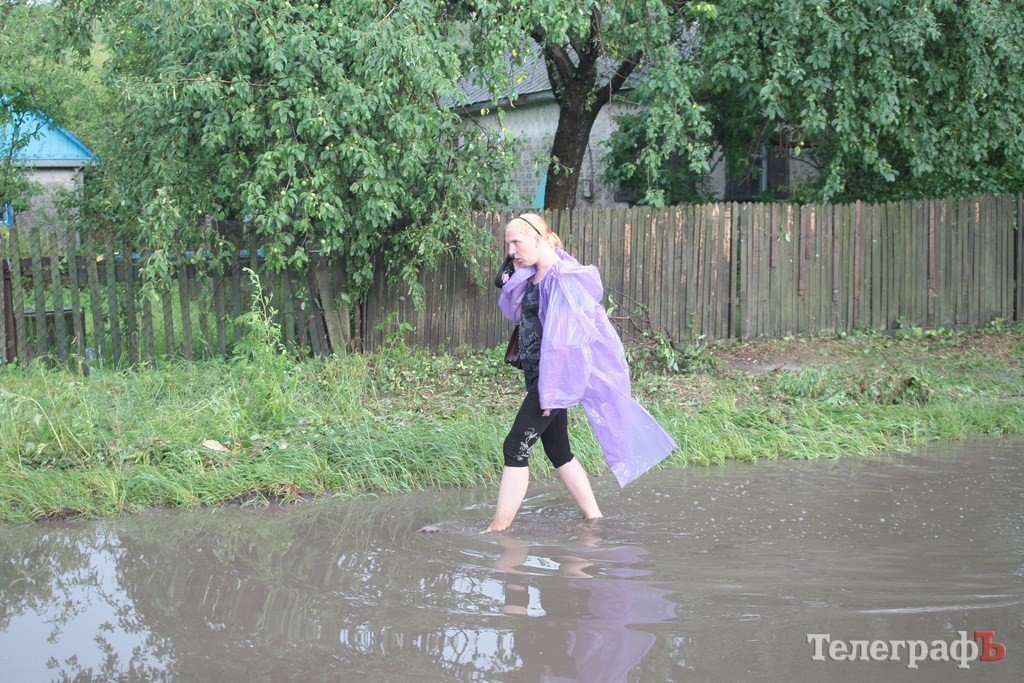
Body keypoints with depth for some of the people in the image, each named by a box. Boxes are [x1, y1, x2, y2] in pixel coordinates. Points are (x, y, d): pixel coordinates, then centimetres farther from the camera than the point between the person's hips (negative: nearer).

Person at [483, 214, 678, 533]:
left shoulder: (561, 279, -17)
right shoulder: (533, 276, 12)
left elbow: (564, 337, -20)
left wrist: (552, 389, -22)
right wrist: (510, 283, 0)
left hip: (553, 375, -10)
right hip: (538, 376, 10)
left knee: (516, 447, -9)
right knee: (558, 451, 14)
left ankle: (498, 530, -7)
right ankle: (594, 518, 22)